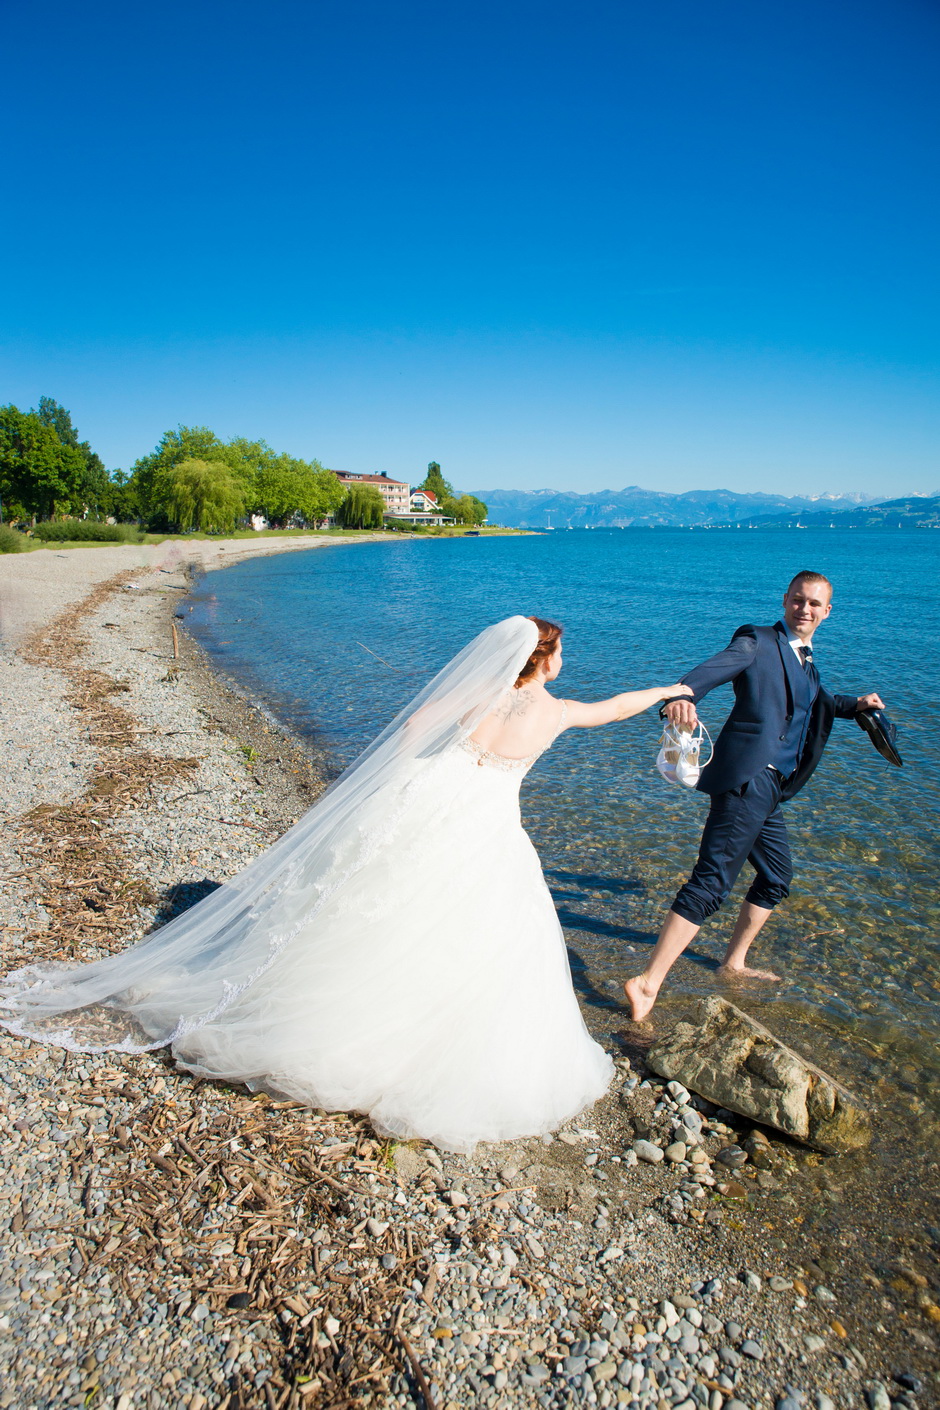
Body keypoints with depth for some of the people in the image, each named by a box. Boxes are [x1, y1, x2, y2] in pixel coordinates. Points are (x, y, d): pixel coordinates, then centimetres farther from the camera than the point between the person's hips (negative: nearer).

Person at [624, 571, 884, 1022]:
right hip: (747, 780, -10)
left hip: (768, 790, 10)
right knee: (711, 882, -17)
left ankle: (734, 963, 37)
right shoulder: (757, 642, -5)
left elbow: (818, 702, 43)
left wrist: (856, 704, 27)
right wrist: (682, 697, -45)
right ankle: (647, 983, -19)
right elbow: (710, 670, -24)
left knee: (777, 877, 22)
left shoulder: (805, 659, 22)